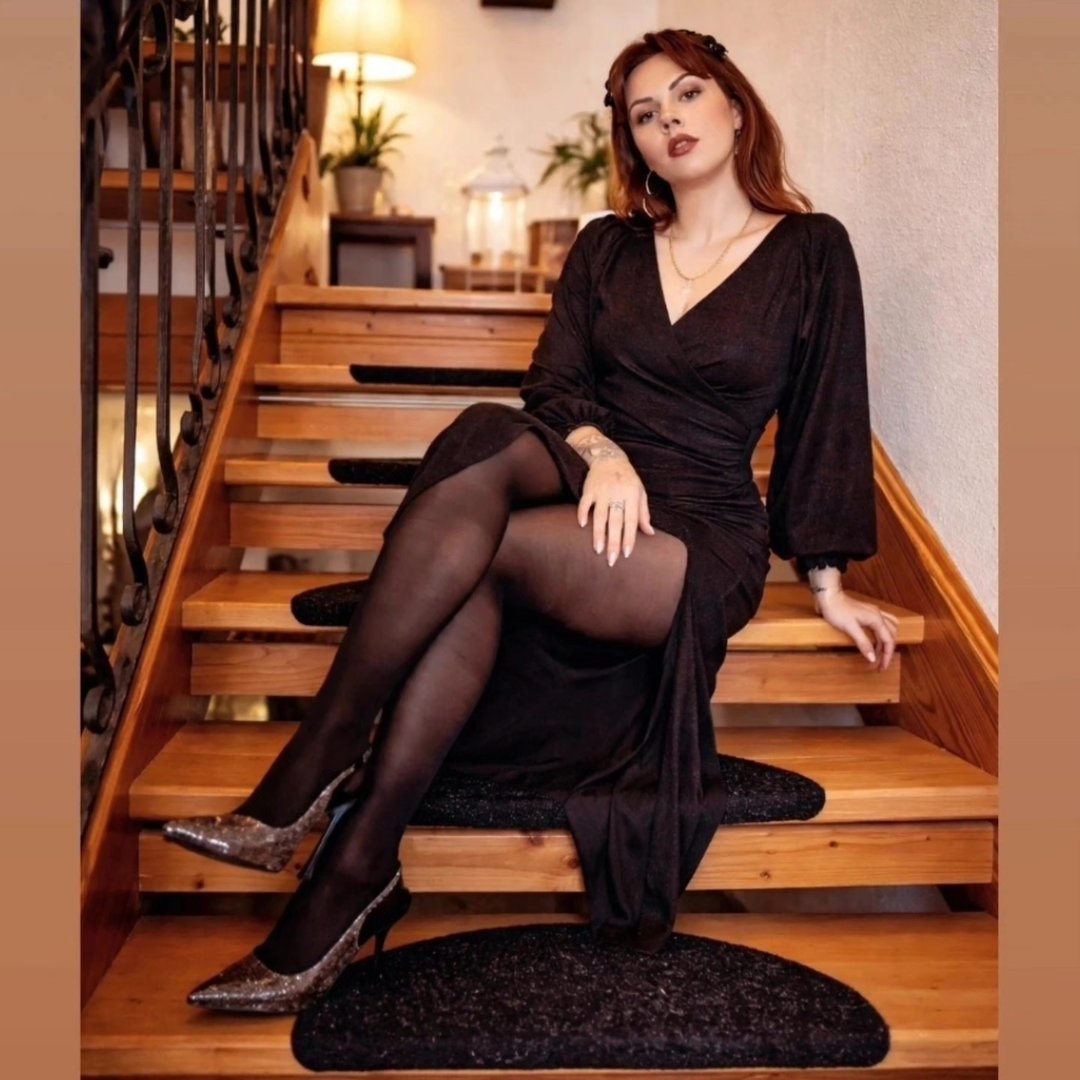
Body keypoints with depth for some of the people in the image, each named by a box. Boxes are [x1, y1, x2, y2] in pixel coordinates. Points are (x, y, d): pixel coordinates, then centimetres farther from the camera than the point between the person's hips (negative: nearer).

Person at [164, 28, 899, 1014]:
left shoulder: (811, 252, 9)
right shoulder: (607, 247, 18)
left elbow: (825, 422, 7)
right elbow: (554, 381, 7)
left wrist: (828, 582, 5)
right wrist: (601, 450, -14)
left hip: (703, 543, -3)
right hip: (587, 491, 3)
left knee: (484, 543, -31)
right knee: (492, 441, -33)